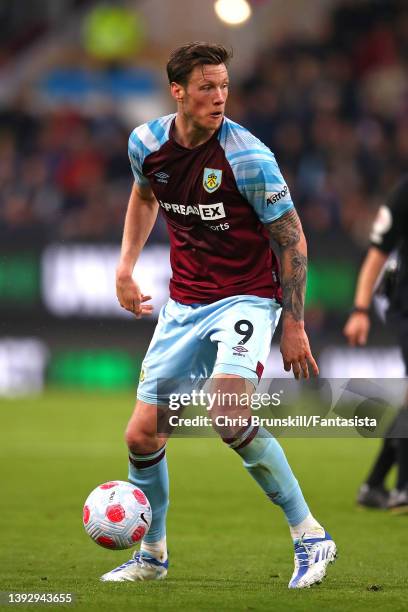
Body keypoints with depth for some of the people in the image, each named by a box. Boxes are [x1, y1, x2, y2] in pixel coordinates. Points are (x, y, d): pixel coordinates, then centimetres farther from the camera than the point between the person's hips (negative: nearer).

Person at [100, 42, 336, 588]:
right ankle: (151, 554, 26)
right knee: (142, 434, 2)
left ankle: (310, 537, -17)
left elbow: (292, 240, -9)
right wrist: (125, 265, 15)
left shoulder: (249, 157, -17)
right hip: (183, 306, 6)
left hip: (246, 299, -6)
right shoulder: (146, 143, -2)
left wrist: (294, 324, -11)